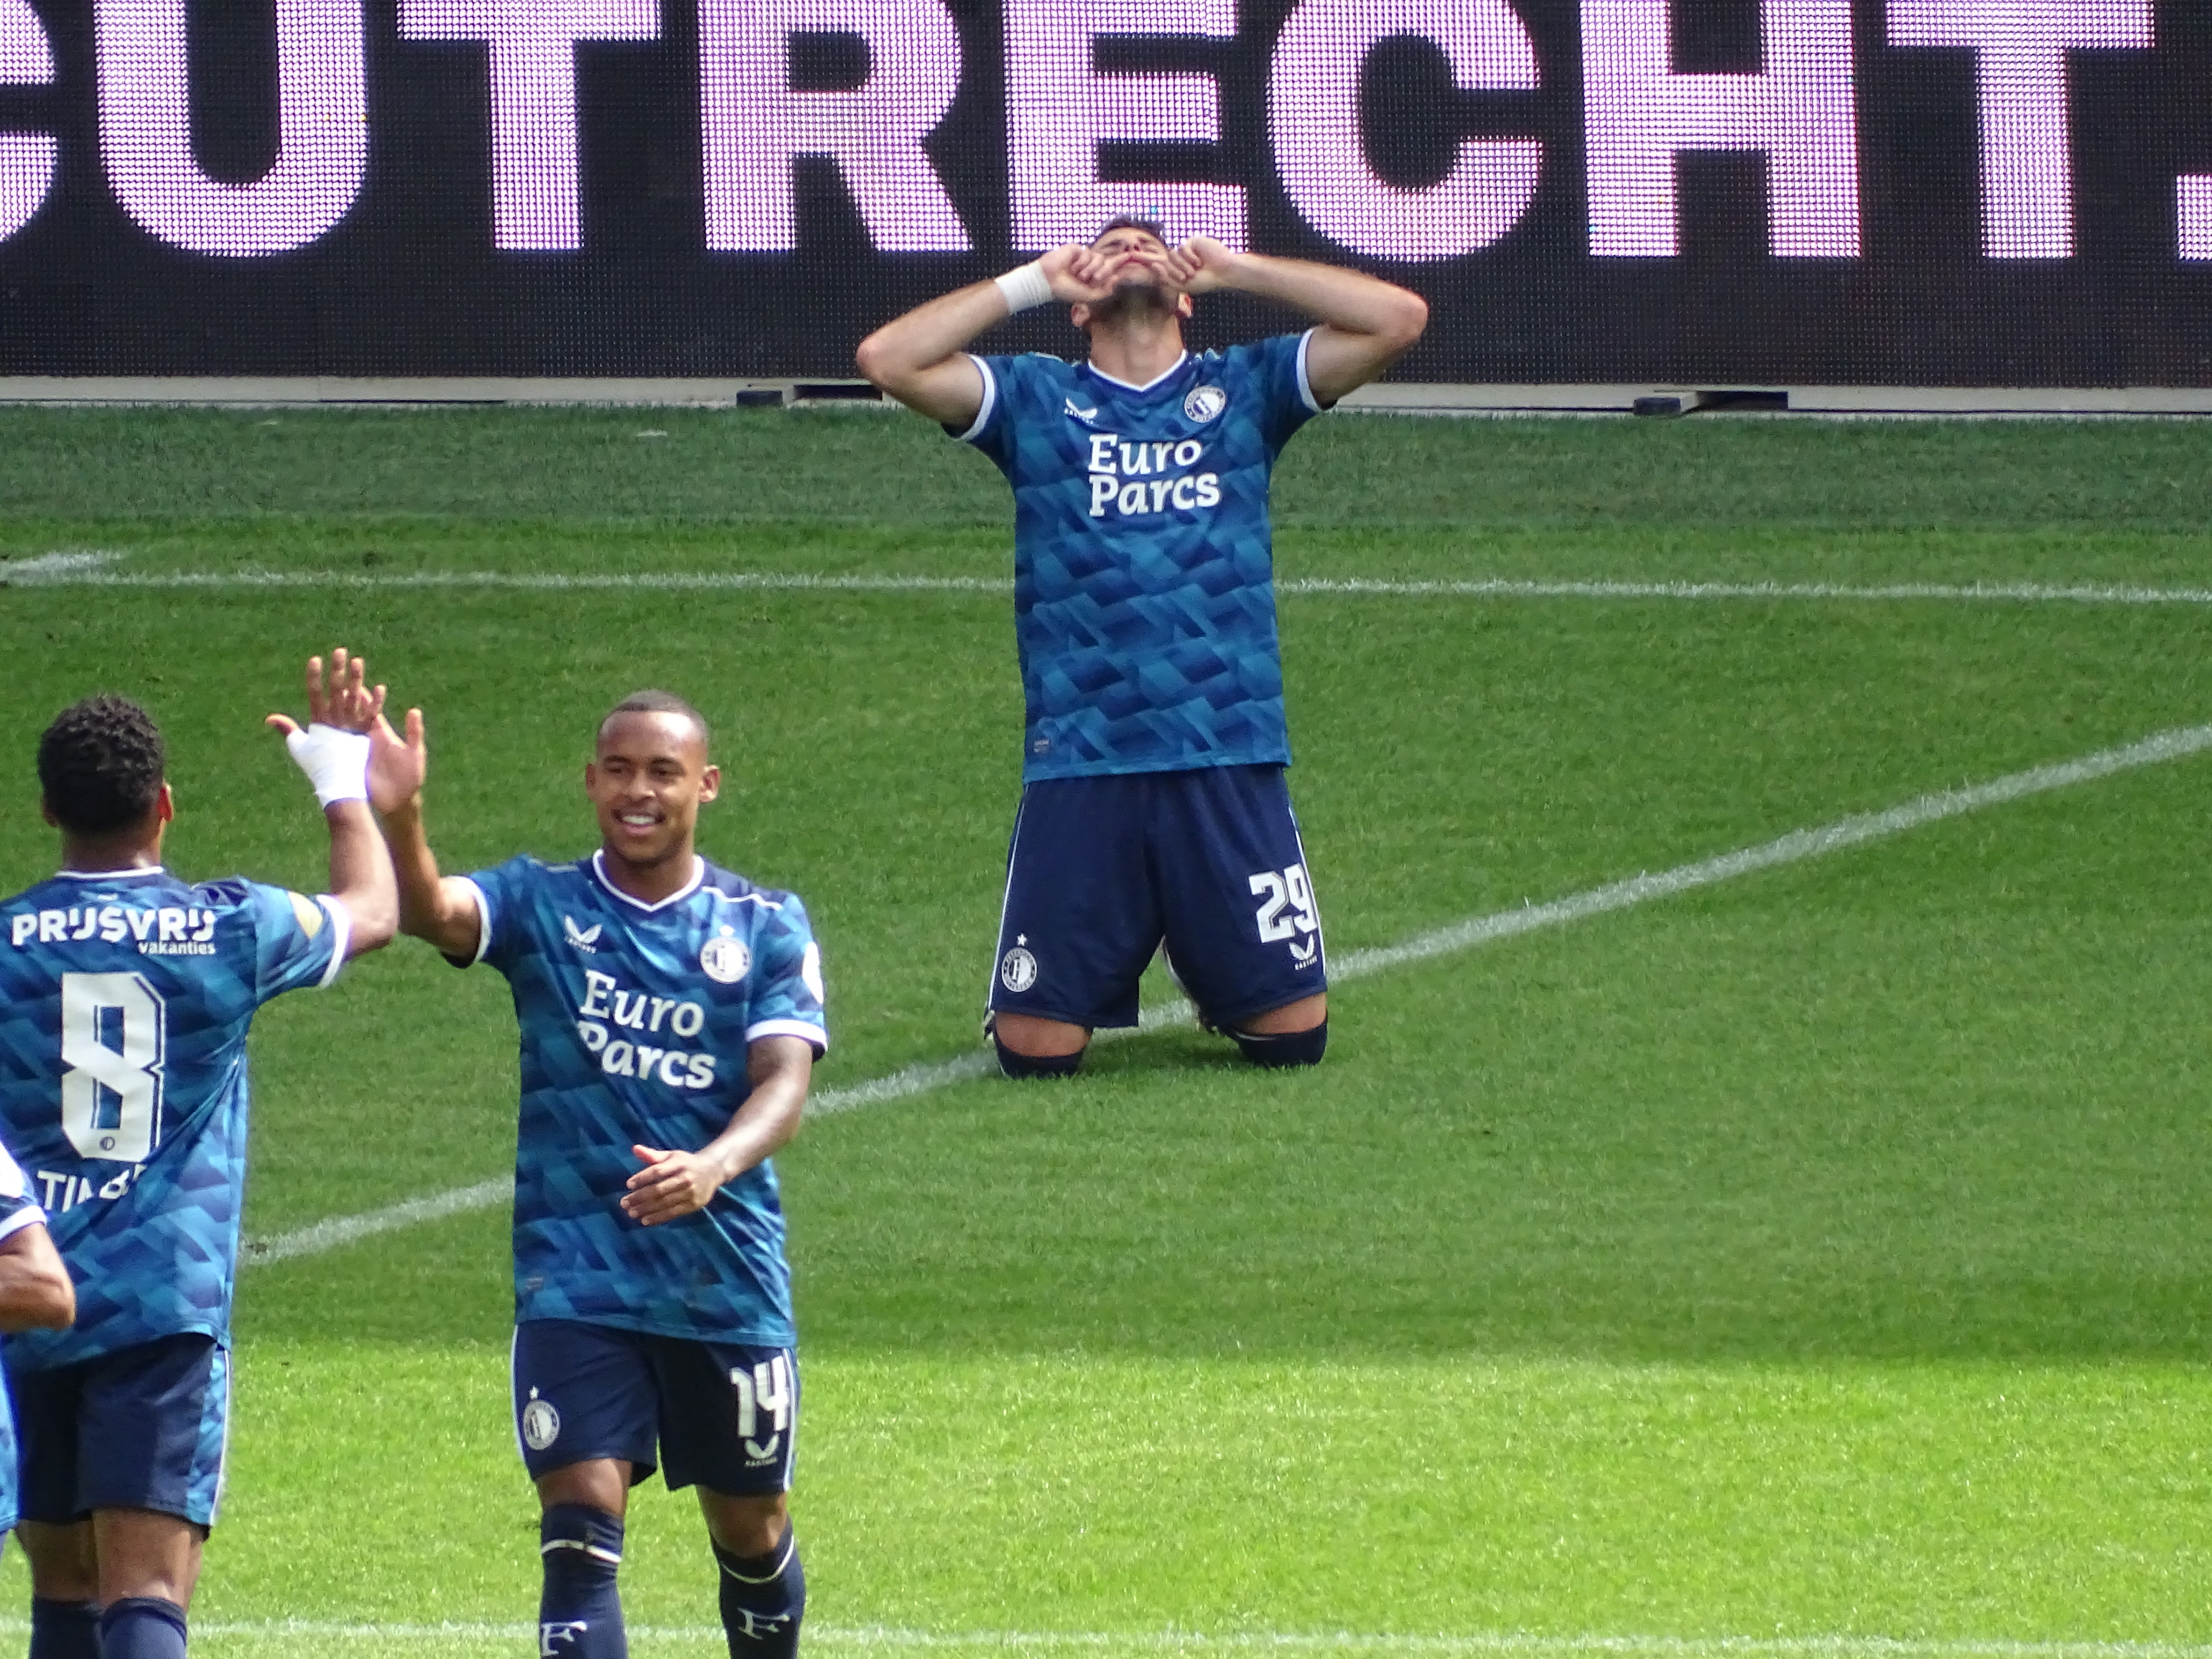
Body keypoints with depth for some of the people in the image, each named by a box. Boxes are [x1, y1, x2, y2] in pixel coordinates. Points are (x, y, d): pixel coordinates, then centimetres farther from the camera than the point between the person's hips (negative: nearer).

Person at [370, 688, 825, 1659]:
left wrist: (713, 1166, -30)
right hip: (574, 1277, -1)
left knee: (750, 1532, 14)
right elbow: (432, 913, -18)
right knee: (580, 1526, -14)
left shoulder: (766, 926, 4)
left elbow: (786, 1080, -8)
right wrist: (399, 818, -41)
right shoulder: (540, 906, 2)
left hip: (729, 1278, 1)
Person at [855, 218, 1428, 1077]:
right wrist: (1030, 283, 5)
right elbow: (888, 358, -2)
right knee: (1037, 1051, -4)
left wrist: (1234, 270, 8)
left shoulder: (1245, 387, 13)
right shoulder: (1035, 398, 11)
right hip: (1079, 771, -1)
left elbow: (1398, 317, 3)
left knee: (1292, 1035, 2)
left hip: (1231, 762, 1)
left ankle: (1217, 982, 36)